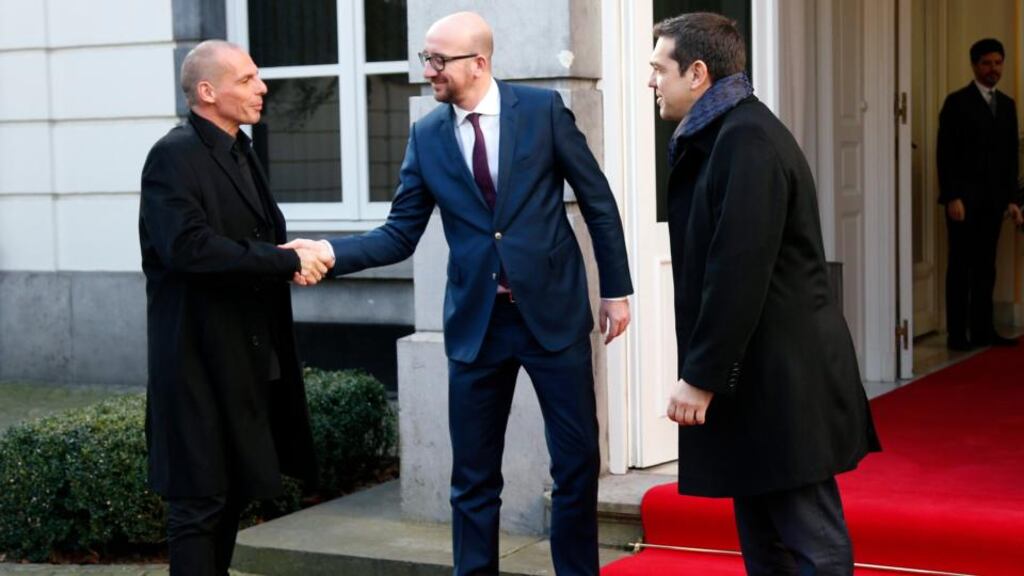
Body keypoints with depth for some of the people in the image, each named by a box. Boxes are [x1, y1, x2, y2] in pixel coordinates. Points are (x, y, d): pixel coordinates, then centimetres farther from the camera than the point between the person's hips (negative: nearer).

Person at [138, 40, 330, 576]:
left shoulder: (238, 151, 14)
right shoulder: (174, 155, -14)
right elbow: (187, 247, -27)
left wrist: (292, 255, 4)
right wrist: (286, 260, -24)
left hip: (247, 355, 9)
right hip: (200, 356, -9)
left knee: (234, 489, 16)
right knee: (200, 498, -4)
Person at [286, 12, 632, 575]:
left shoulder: (543, 109, -4)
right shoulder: (426, 135, 2)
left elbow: (598, 201, 2)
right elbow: (399, 235, 2)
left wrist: (616, 289, 1)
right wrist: (330, 251, -15)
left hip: (554, 312, -2)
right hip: (475, 323, 2)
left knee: (577, 462, 4)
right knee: (473, 477, 7)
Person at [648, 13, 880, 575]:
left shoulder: (747, 139, -17)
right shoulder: (720, 134, 13)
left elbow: (739, 273, -22)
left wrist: (701, 376, -19)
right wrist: (706, 370, 13)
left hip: (782, 381, -10)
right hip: (757, 380, 10)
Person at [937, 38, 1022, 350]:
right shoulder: (957, 102, -3)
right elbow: (945, 154, -8)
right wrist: (952, 197, -15)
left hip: (994, 199, 5)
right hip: (965, 198, -5)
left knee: (986, 266, 6)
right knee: (960, 266, -2)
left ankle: (983, 329, 10)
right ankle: (957, 333, 0)